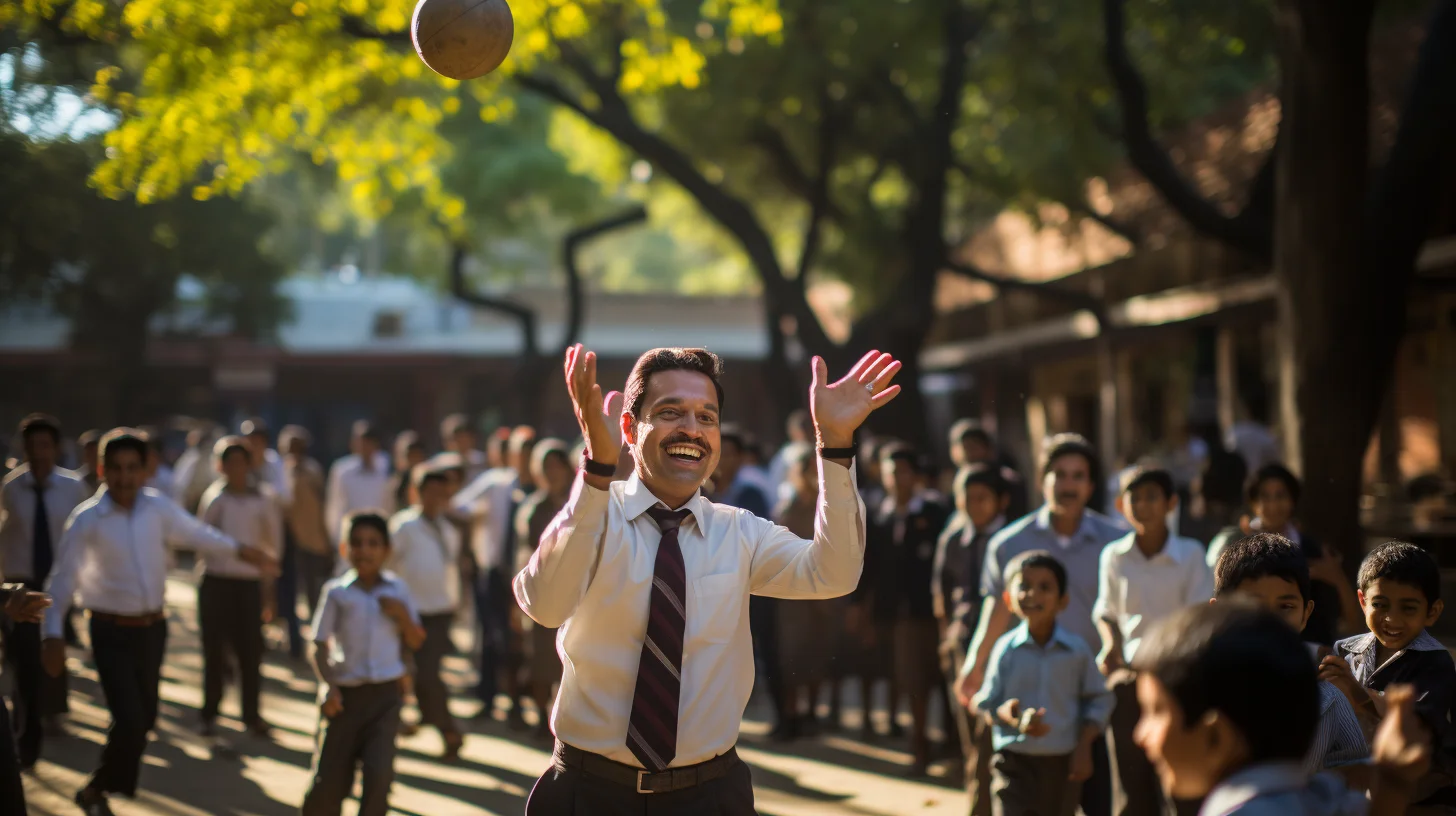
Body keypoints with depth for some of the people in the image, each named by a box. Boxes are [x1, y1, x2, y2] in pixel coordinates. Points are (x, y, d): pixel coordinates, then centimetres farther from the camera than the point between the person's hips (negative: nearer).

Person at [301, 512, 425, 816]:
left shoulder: (397, 591, 4)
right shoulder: (336, 592, -2)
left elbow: (416, 641, 9)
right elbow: (320, 645, -2)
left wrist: (402, 614, -10)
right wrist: (327, 684, -17)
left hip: (385, 696, 1)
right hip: (345, 695, -1)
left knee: (379, 774, -16)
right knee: (329, 781, 2)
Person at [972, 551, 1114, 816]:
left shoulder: (1077, 650, -4)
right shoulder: (1005, 649, -7)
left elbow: (1099, 700, 5)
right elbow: (986, 702, -3)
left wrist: (1084, 746, -4)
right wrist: (1012, 716, -24)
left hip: (1063, 763, 2)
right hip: (1015, 762, -2)